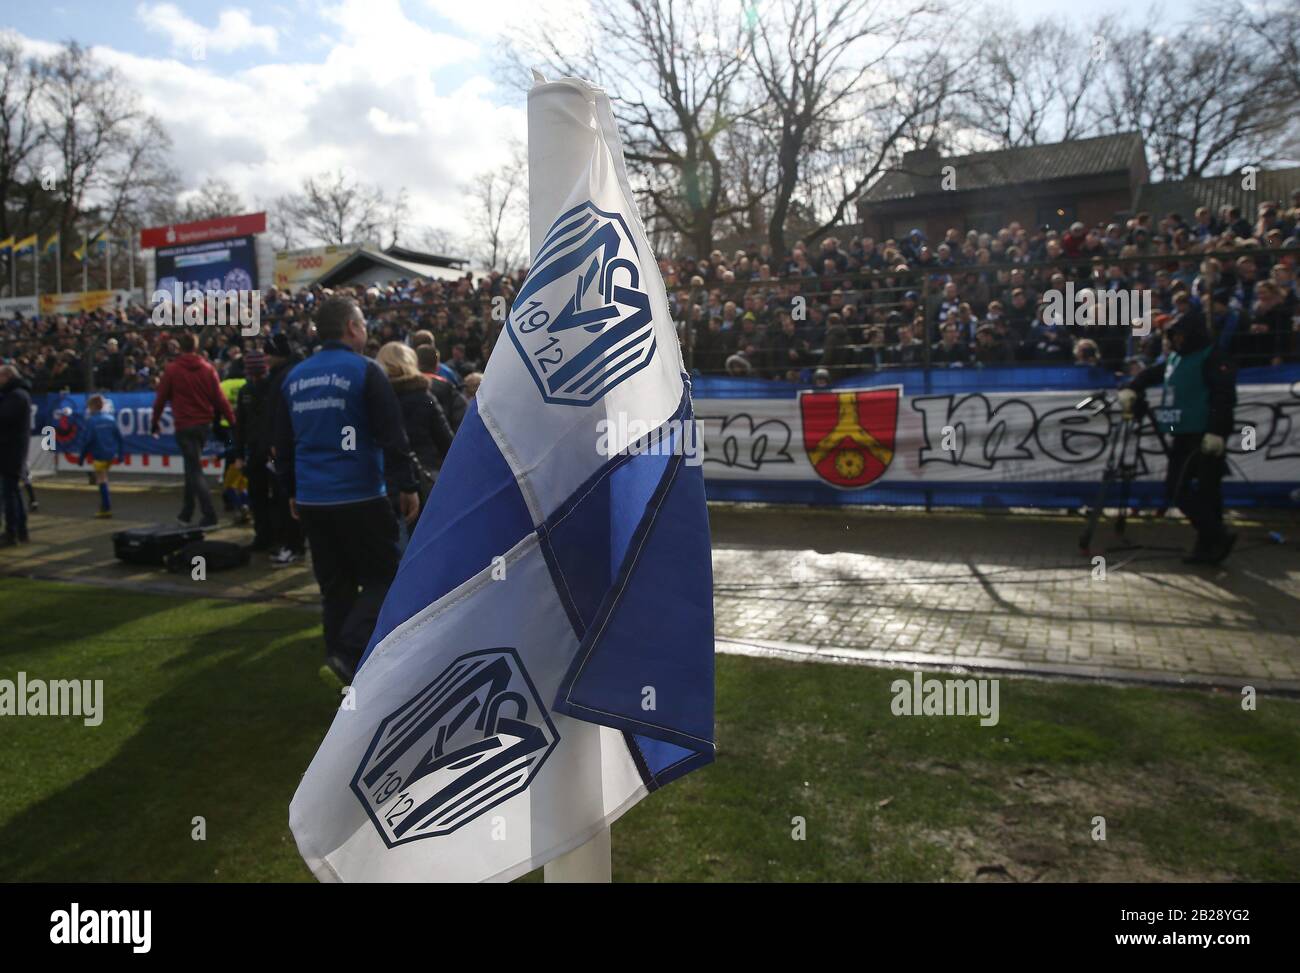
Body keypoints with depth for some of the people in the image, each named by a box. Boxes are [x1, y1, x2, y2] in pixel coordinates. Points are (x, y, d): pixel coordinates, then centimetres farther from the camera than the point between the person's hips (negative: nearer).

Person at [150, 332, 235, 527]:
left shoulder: (172, 370, -5)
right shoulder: (208, 368, 2)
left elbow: (160, 399, -1)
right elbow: (219, 398, -3)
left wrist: (155, 422, 11)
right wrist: (233, 421, -2)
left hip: (184, 425, -4)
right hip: (204, 424, 4)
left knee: (194, 469, -2)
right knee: (193, 467, 18)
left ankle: (209, 515, -12)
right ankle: (187, 512, 25)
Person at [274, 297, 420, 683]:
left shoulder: (294, 377, 11)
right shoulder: (365, 370, -8)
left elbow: (283, 444, 17)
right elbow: (392, 436, -12)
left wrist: (292, 491, 26)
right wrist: (407, 487, -5)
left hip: (311, 501, 6)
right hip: (360, 498, -6)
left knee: (335, 586, 15)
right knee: (382, 579, 3)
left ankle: (339, 654, 20)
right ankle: (351, 651, -12)